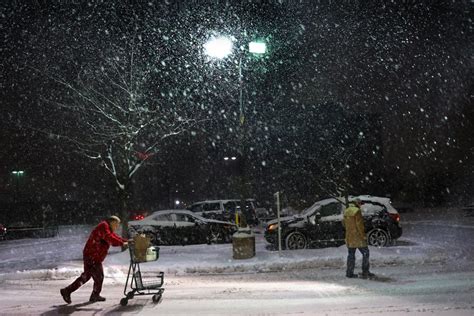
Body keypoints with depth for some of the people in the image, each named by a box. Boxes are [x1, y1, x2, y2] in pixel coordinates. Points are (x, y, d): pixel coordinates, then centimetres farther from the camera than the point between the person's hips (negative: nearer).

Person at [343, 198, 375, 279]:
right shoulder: (357, 211, -13)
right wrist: (363, 235, -12)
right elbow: (359, 224, -17)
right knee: (365, 253, 1)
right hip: (358, 237, -8)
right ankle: (365, 272, 0)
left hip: (349, 237, 8)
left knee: (351, 254, 11)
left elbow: (344, 223, 18)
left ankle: (349, 273, 12)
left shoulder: (346, 211, 12)